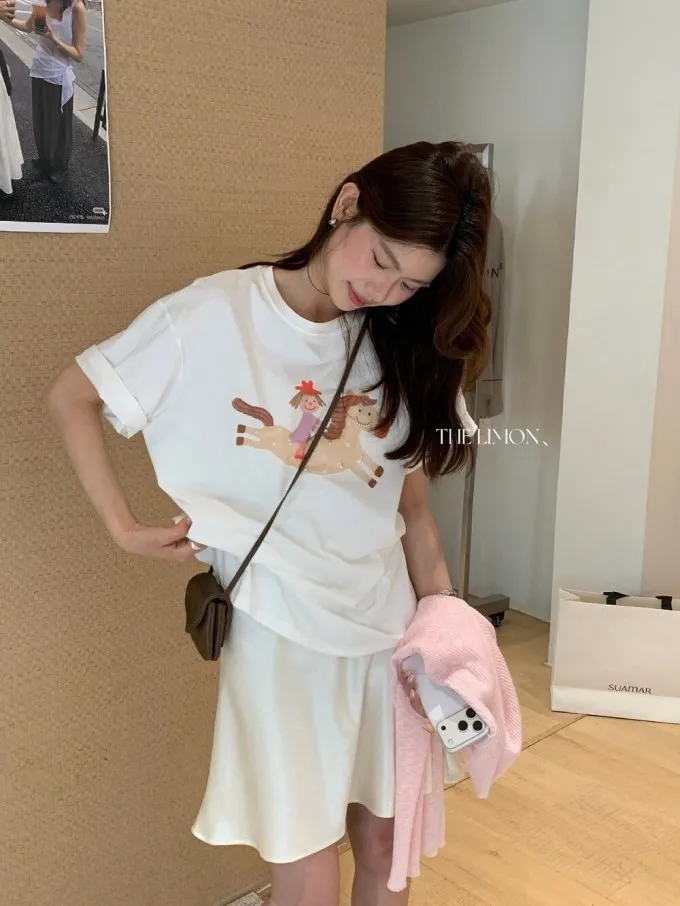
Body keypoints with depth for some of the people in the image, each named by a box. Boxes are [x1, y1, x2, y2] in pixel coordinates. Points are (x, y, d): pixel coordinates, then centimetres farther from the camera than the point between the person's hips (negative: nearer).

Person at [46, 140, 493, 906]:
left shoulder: (400, 348, 2)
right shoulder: (216, 315, -12)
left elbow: (412, 506, 6)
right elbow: (71, 398, -4)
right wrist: (123, 528, -9)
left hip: (387, 630, 5)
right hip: (279, 633, -4)